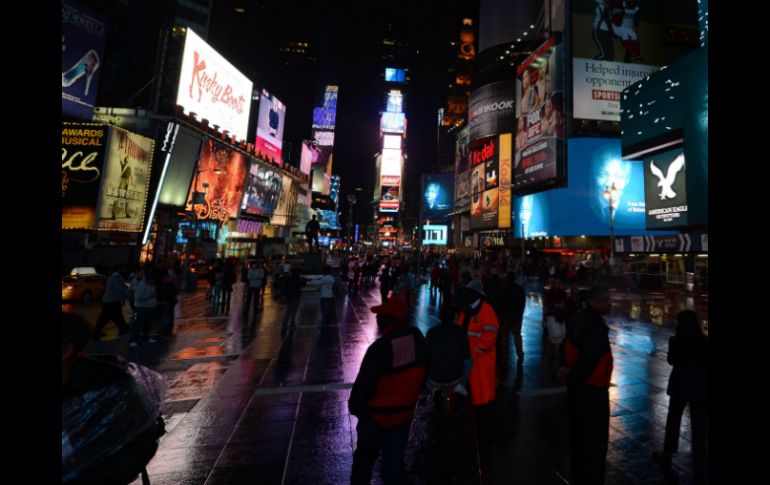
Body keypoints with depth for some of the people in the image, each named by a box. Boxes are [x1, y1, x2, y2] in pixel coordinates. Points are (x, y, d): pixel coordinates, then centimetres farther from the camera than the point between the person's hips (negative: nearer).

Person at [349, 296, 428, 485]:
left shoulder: (379, 347, -29)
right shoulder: (418, 338, -13)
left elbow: (363, 383, -21)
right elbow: (423, 370, 2)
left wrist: (354, 407, -2)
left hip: (377, 414, -4)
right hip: (405, 412, 4)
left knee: (365, 457, 21)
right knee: (395, 457, 23)